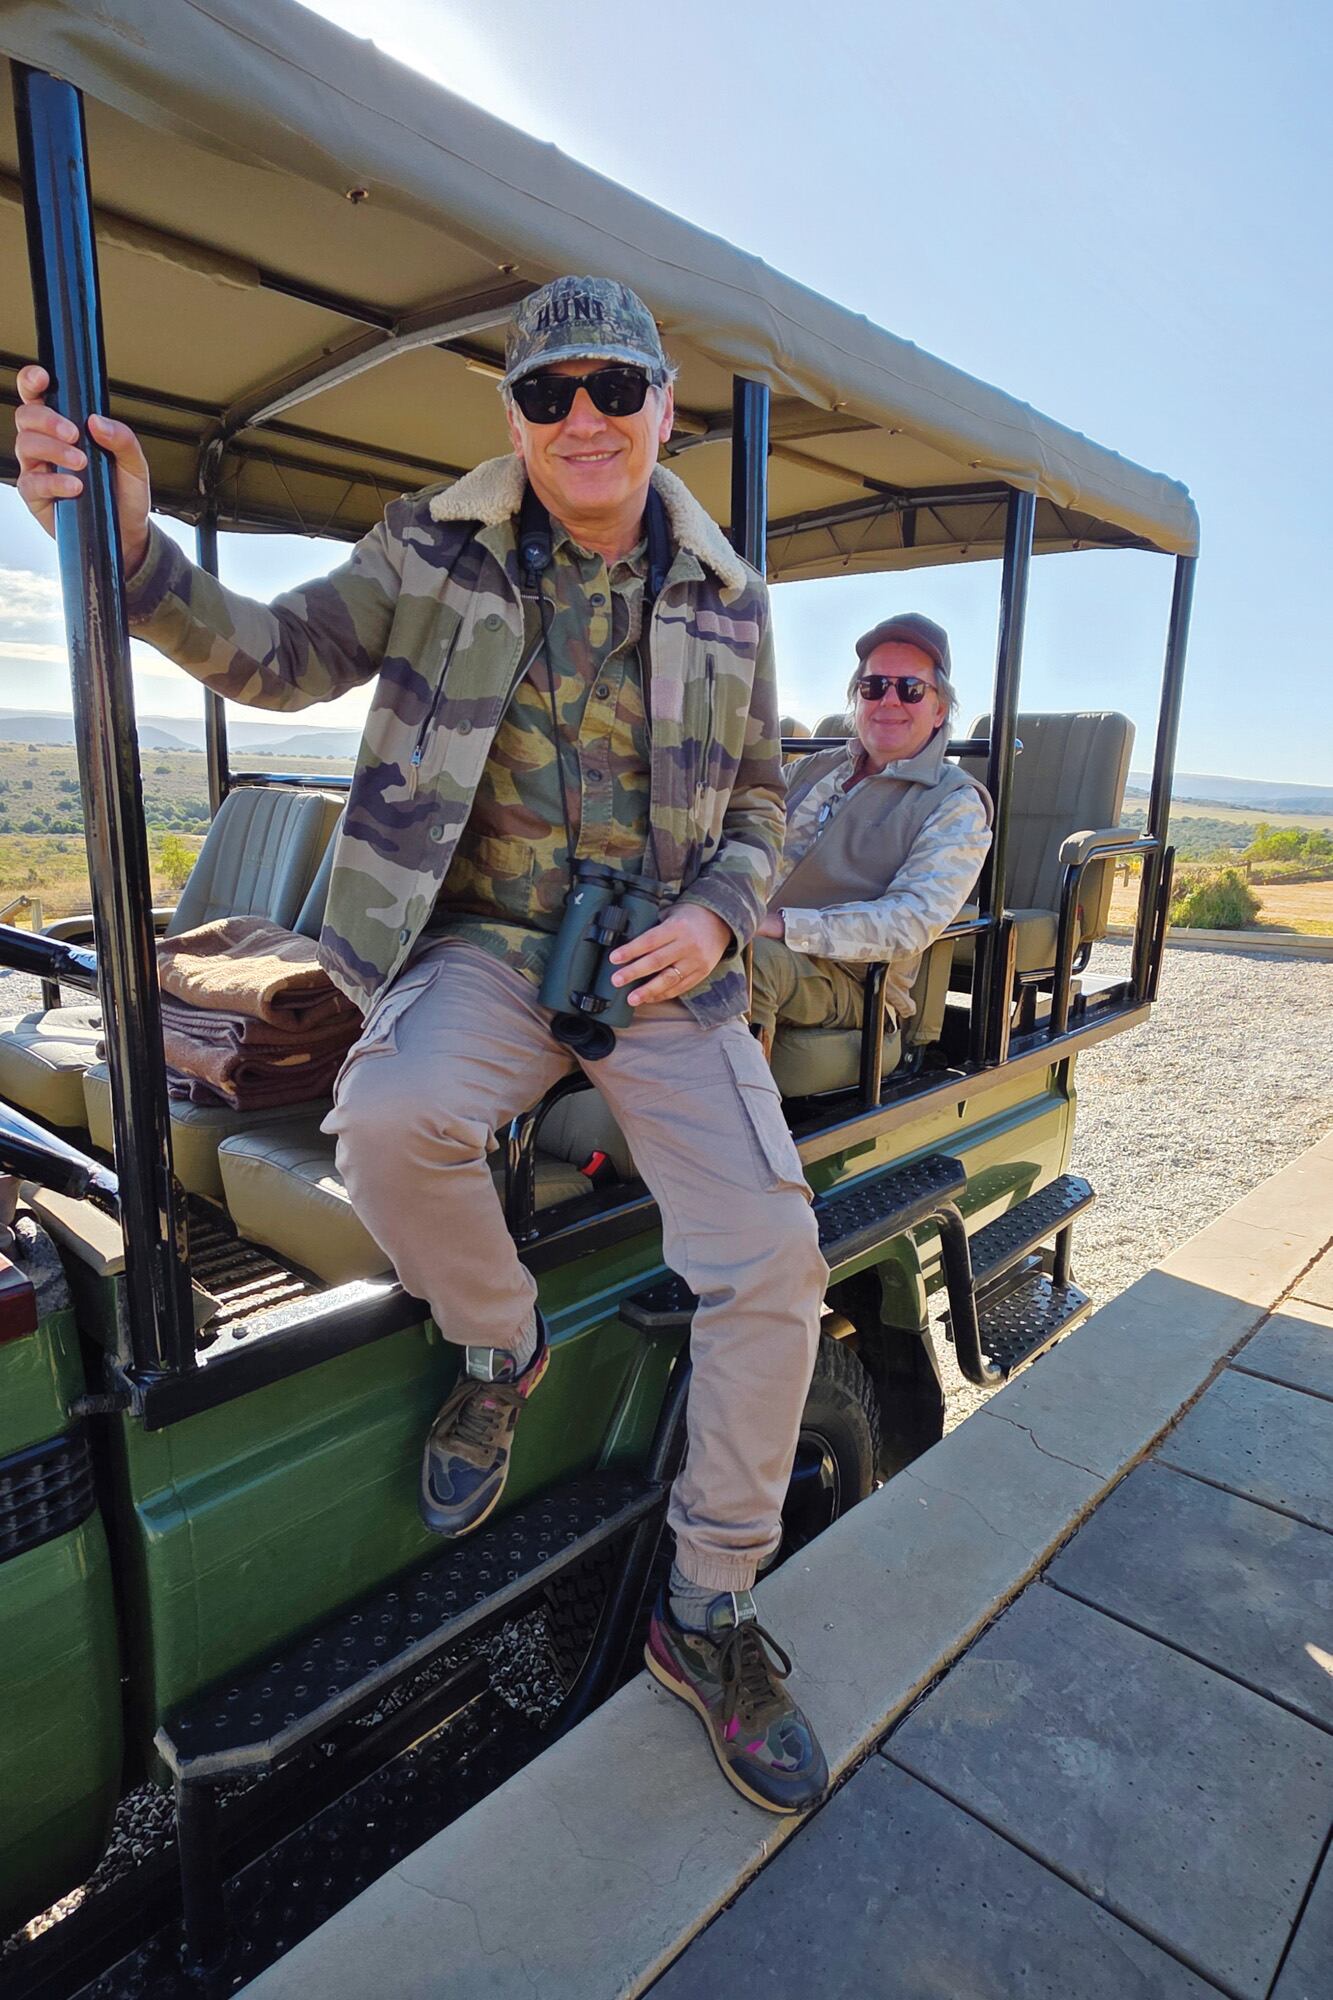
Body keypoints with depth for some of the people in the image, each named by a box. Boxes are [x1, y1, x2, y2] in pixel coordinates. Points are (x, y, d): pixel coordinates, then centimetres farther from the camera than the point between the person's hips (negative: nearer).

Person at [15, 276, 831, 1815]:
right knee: (390, 1118, -34)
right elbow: (276, 659, 8)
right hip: (485, 948, 0)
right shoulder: (436, 549, 5)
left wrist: (717, 915, -7)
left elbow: (760, 800, 14)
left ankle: (709, 1612, 10)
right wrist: (130, 543, -10)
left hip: (665, 969, 1)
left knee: (773, 1260, -14)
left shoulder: (725, 598, 8)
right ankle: (500, 1350, 2)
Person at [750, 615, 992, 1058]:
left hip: (852, 983, -4)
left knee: (755, 958, -37)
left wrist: (782, 923, -23)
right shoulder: (810, 770, 22)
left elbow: (912, 923, -12)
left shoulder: (956, 805, 3)